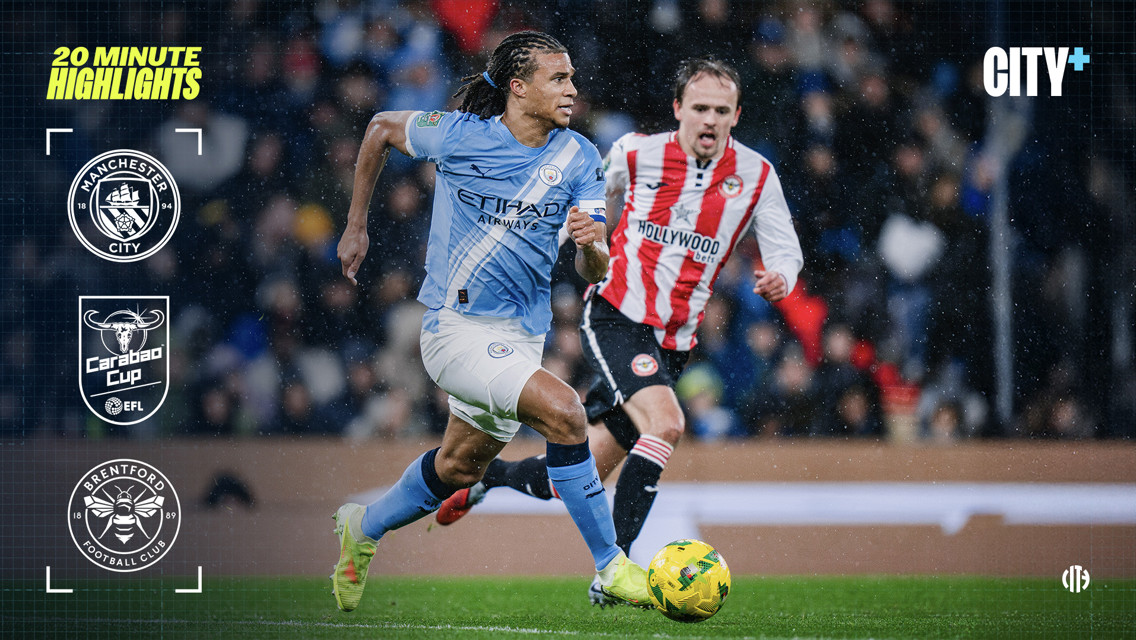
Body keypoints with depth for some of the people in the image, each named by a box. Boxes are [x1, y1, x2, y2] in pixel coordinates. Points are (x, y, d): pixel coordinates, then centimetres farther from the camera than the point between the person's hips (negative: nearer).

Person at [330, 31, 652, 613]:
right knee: (563, 409, -26)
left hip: (524, 335, 6)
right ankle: (610, 567, -19)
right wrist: (356, 227, 13)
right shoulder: (460, 135, -12)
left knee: (459, 468, 20)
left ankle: (363, 529, 47)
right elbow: (381, 129, 8)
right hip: (456, 326, -6)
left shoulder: (579, 159, -2)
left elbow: (592, 274, -6)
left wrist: (592, 245, -30)